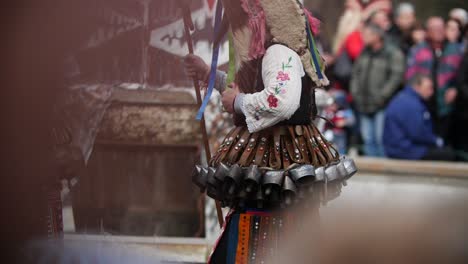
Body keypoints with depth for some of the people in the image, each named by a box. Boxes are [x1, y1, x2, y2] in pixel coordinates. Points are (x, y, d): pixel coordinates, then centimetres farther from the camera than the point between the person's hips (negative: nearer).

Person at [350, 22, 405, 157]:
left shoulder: (393, 53, -5)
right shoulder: (365, 53, 16)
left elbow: (396, 76, -13)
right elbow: (356, 74, 19)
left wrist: (382, 96, -17)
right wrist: (355, 93, 6)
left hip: (382, 106, -6)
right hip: (364, 106, 7)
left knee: (381, 139, -10)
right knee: (368, 140, 7)